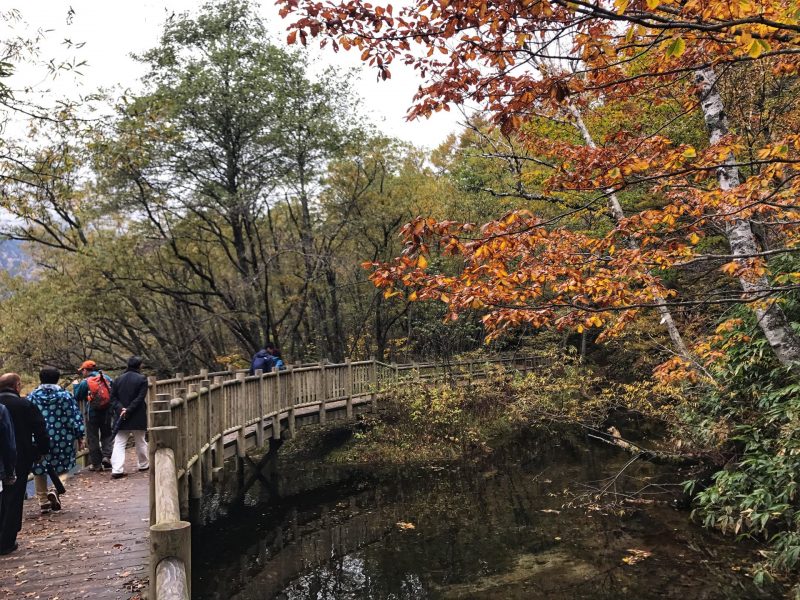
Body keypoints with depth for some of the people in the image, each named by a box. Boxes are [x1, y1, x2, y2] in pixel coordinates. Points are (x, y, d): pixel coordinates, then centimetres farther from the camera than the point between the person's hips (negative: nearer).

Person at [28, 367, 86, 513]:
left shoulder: (32, 397, 2)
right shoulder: (65, 396, -4)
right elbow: (75, 417, -5)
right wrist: (80, 435, 5)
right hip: (62, 439, -1)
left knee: (39, 470, 15)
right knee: (63, 468, 13)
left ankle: (43, 501, 18)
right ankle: (56, 490, -12)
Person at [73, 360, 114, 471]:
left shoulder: (85, 382, -7)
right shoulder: (107, 378, 3)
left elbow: (77, 397, 1)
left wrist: (75, 385, 14)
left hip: (92, 413, -3)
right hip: (107, 412, 3)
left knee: (93, 438, 7)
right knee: (107, 435, 15)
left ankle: (96, 463, 9)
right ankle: (106, 456, -5)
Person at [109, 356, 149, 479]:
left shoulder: (118, 379, 6)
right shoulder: (142, 379, -7)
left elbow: (113, 397, 2)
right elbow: (140, 398, -15)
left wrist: (121, 409, -8)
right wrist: (128, 410, -14)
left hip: (122, 417, 2)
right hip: (138, 418, -2)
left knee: (119, 443, 2)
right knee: (140, 441, 14)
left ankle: (117, 469, -9)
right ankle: (143, 465, 28)